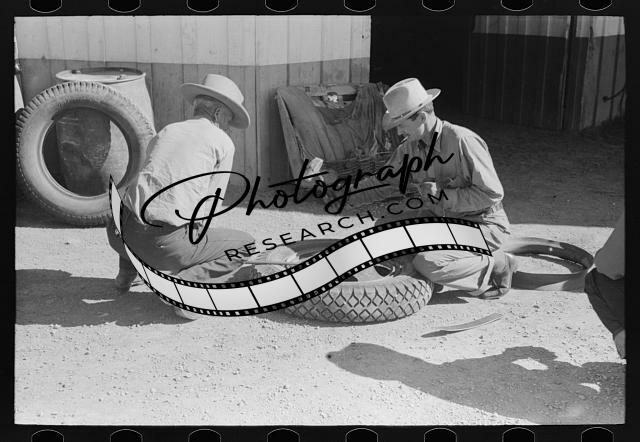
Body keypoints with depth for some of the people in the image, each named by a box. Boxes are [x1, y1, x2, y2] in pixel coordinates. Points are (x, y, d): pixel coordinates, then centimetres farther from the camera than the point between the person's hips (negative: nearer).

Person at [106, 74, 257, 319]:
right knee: (247, 246, 12)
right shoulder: (222, 142, 5)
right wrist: (193, 239, 23)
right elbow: (210, 201, 7)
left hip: (121, 235, 7)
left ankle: (128, 271, 33)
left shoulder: (165, 132, 21)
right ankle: (186, 280, -7)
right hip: (167, 242, -7)